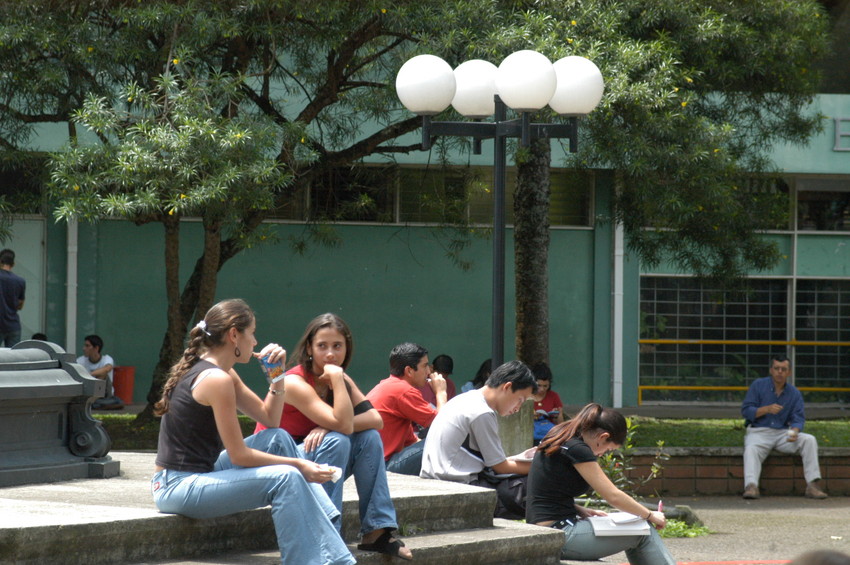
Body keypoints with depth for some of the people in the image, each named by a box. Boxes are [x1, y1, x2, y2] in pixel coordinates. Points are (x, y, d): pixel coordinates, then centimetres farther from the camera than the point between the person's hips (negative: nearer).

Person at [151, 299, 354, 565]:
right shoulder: (216, 380, -18)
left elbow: (270, 419, 18)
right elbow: (239, 456, -17)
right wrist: (299, 464, -11)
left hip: (198, 474, 11)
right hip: (178, 487, -11)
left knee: (278, 439, 10)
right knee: (285, 478, -19)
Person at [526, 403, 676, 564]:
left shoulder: (557, 440, 13)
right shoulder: (577, 449, -16)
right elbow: (614, 496, -14)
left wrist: (580, 510, 8)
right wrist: (650, 515, -1)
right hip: (560, 536, -10)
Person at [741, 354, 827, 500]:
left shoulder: (794, 393, 9)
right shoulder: (758, 385, 2)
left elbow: (798, 418, 2)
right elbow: (745, 411, -4)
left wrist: (794, 432, -21)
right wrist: (767, 409, -20)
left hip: (783, 433, 3)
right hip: (758, 432, -3)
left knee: (809, 440, -20)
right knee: (751, 449, -36)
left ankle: (812, 485, -24)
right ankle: (751, 486, -53)